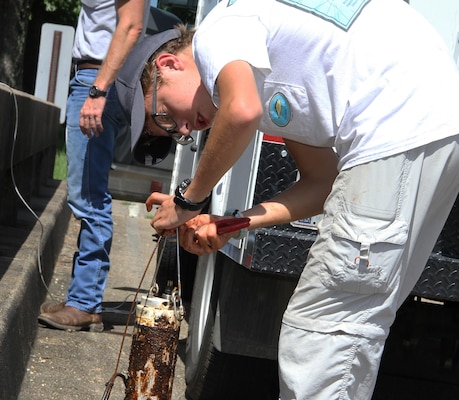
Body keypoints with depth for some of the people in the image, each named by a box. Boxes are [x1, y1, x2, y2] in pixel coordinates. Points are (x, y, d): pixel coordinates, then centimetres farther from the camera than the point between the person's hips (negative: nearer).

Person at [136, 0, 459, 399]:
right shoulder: (275, 79, 28)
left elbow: (241, 112, -20)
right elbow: (322, 182, 19)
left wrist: (188, 199, -4)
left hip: (400, 135, -10)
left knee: (317, 333, -7)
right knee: (351, 327, 15)